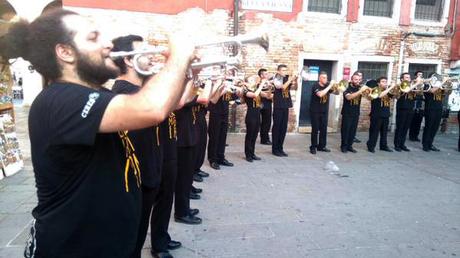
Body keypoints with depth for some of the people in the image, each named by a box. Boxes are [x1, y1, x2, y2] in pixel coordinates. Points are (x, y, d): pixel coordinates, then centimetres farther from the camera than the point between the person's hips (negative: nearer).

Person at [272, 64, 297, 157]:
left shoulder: (287, 78, 8)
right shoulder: (276, 79, -7)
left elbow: (295, 88, 2)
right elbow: (282, 87, -23)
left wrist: (295, 81, -14)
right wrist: (290, 80, -22)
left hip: (286, 106, 6)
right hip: (278, 106, -5)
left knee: (284, 128, 8)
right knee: (277, 127, 0)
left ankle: (280, 148, 18)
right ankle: (275, 149, 9)